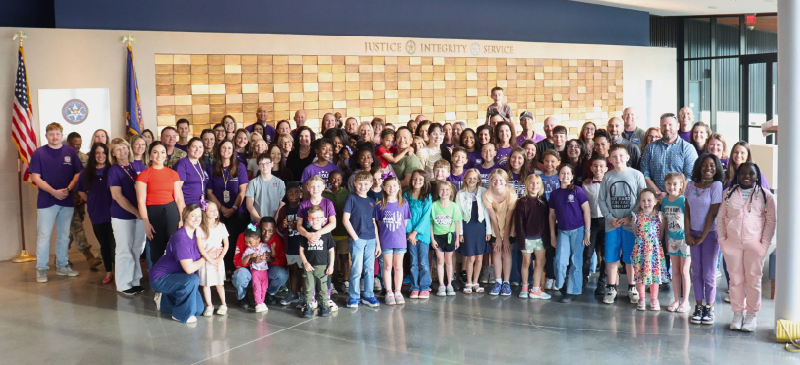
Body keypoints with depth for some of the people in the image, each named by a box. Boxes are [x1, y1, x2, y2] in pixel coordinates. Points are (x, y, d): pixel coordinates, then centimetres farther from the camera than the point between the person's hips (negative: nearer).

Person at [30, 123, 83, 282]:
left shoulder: (70, 152, 4)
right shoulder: (39, 153, -3)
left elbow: (78, 174, 5)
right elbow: (35, 177, -7)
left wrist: (68, 189, -12)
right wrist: (54, 192, -16)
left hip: (67, 201, 3)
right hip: (46, 201, -3)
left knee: (64, 235, 12)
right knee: (43, 235, -1)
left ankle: (62, 266, 23)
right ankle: (41, 269, 7)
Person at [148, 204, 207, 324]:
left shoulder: (195, 234, -1)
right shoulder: (180, 238, -28)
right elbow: (189, 268, -31)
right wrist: (205, 258, -17)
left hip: (175, 276, 9)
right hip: (160, 278, -9)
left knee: (198, 309, 4)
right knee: (192, 280, -34)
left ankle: (164, 300, 26)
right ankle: (181, 314, -11)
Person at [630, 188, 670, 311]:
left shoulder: (659, 216, -2)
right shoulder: (636, 216, -1)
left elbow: (661, 233, 5)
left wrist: (655, 243, 2)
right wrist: (642, 241, 5)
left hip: (655, 247, 0)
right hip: (640, 247, 0)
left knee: (655, 272, 5)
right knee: (640, 272, 4)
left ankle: (654, 299, 18)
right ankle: (641, 298, 17)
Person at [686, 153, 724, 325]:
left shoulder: (717, 186, -8)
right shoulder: (691, 185, 6)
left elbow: (713, 213, -10)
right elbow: (687, 210, 7)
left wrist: (703, 237, -9)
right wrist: (687, 234, -2)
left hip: (710, 233, -4)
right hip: (694, 232, 4)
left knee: (709, 273, -1)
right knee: (696, 271, 6)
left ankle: (709, 308, 9)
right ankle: (698, 307, 13)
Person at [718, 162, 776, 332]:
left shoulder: (765, 195, 2)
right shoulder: (729, 193, 7)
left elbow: (771, 220, 2)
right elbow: (721, 217, 9)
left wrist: (765, 243, -4)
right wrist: (722, 239, 2)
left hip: (754, 244, -2)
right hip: (732, 243, 2)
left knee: (753, 280, 1)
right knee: (735, 279, 6)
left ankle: (752, 315, 11)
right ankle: (737, 314, 15)